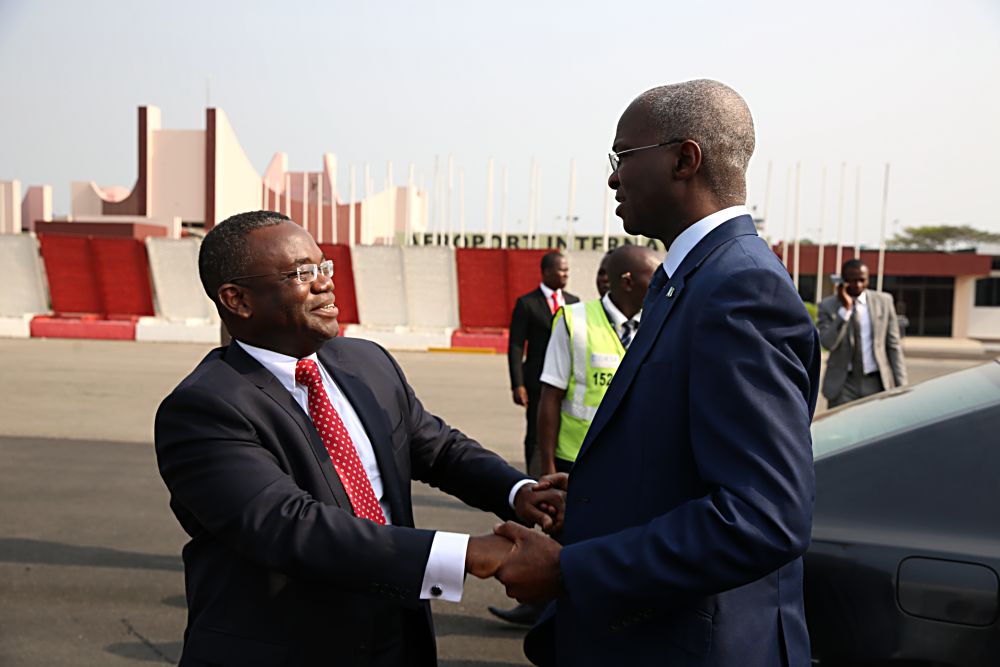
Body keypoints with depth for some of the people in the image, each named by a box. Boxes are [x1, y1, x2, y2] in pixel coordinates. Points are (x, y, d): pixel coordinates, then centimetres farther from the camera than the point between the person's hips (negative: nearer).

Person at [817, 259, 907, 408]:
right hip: (843, 384, -2)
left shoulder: (884, 301, 5)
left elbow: (893, 345, 8)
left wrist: (900, 384, 4)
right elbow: (828, 343, -15)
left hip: (876, 382, 2)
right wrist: (845, 309, -19)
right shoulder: (827, 306, -1)